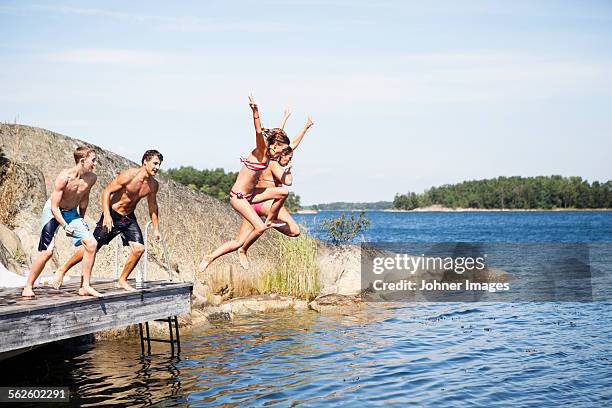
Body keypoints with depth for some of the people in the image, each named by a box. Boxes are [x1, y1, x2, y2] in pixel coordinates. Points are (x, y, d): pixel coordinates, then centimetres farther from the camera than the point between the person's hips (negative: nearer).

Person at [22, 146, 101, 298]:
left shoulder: (92, 178, -10)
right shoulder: (64, 177, -27)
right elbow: (54, 206, -23)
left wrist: (81, 220, 17)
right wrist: (65, 226, -34)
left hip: (71, 212, 6)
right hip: (53, 211, -6)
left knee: (91, 243, -9)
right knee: (47, 252, -12)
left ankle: (85, 287, 0)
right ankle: (28, 287, 5)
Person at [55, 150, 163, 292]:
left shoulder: (153, 185, -3)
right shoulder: (128, 176, -22)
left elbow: (152, 206, 12)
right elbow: (106, 192, -18)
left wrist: (156, 228, 12)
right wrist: (107, 215, -26)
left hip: (129, 218, 5)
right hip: (112, 215, -5)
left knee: (139, 248, -11)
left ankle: (122, 280, 6)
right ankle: (63, 270, 15)